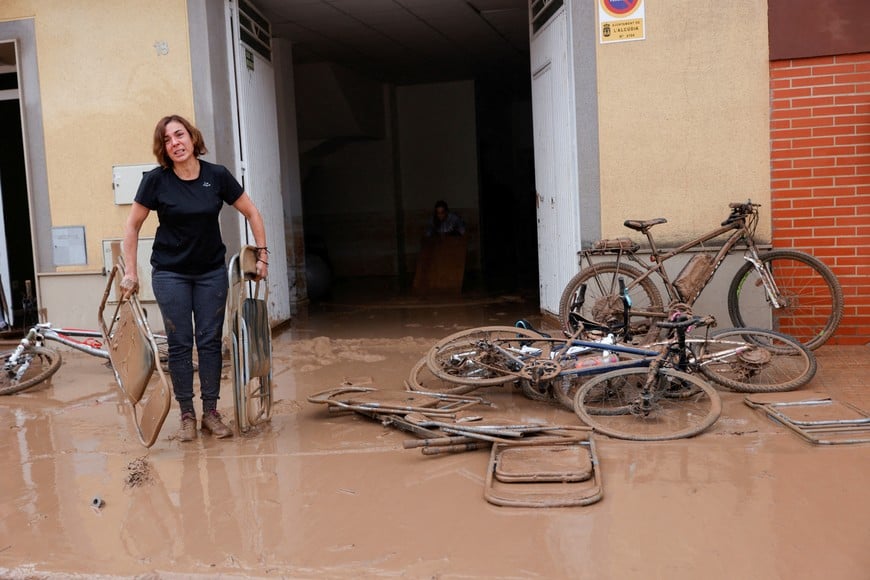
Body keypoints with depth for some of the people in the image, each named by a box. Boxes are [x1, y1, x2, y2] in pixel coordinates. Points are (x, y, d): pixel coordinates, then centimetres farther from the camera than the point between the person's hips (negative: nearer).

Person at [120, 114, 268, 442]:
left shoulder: (217, 176, -7)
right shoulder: (156, 180, -9)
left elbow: (252, 214, 2)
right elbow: (132, 226, -1)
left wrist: (262, 254, -2)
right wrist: (130, 272, -5)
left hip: (211, 272, 1)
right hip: (170, 273, -1)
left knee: (210, 341, 4)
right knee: (180, 343, 2)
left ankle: (211, 413, 14)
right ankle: (187, 416, 13)